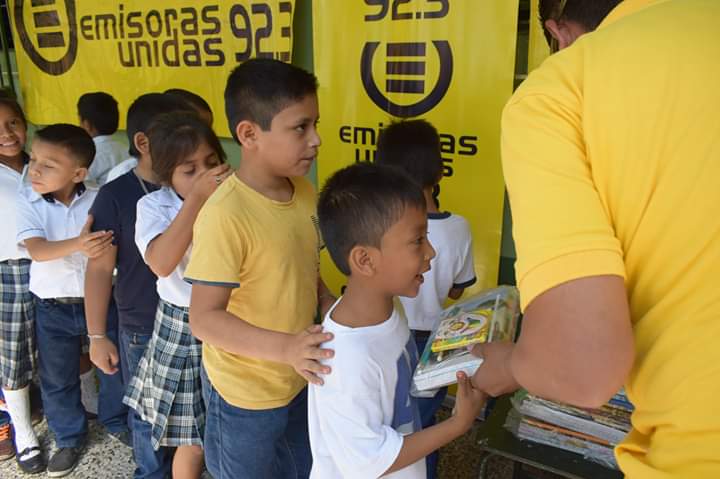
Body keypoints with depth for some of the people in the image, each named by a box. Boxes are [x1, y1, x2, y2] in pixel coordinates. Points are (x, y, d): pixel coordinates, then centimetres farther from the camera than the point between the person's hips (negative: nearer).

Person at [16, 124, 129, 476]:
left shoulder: (98, 200, -11)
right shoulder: (27, 200, -11)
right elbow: (37, 250, -24)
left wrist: (101, 247, -30)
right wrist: (78, 244, -41)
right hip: (52, 308, 1)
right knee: (57, 379, 15)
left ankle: (116, 421, 42)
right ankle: (69, 438, 39)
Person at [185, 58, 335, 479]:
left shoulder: (304, 191, -4)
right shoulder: (226, 215, -28)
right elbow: (205, 318, -26)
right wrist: (286, 347, -35)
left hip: (300, 381, 7)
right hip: (244, 395, -6)